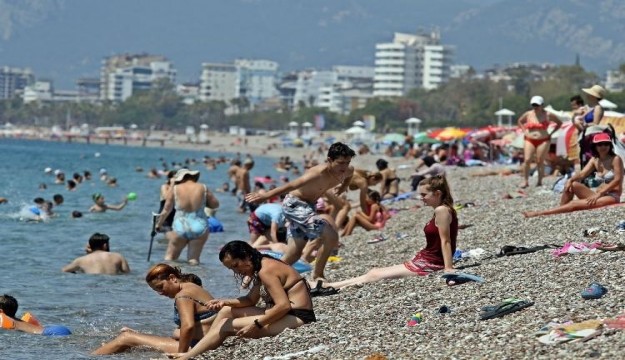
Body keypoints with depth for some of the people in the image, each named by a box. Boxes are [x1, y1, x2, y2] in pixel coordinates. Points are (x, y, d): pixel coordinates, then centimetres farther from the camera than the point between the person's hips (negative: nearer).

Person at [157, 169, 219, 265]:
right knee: (194, 259, 8)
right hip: (199, 227, 1)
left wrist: (159, 224, 19)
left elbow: (166, 210, 5)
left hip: (181, 227, -1)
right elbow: (215, 204, 9)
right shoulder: (203, 188, 0)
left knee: (170, 257, 12)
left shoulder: (175, 189, -2)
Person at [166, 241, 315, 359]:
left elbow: (284, 305, -26)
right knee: (227, 310, 14)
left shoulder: (266, 271, -18)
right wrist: (225, 302, 1)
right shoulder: (260, 268, 13)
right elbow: (251, 300, 18)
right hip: (285, 314, 11)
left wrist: (256, 324, -21)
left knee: (226, 325, -7)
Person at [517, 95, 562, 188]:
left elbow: (559, 123, 11)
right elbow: (520, 121, 26)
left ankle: (540, 181, 6)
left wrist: (551, 133, 3)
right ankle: (525, 181, -6)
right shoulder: (528, 114, 7)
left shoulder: (547, 115, 0)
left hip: (543, 141, -2)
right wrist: (525, 131, 12)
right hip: (529, 140, 2)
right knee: (527, 160, -11)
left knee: (540, 161, -4)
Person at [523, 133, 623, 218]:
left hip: (612, 197, -7)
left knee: (575, 204, -23)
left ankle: (540, 213, -24)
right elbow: (582, 174, 2)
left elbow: (617, 180, -15)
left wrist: (599, 194, -21)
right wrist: (571, 180, -21)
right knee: (572, 184, -9)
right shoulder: (594, 160, 12)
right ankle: (560, 212, -13)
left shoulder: (615, 159, -7)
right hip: (598, 195, 7)